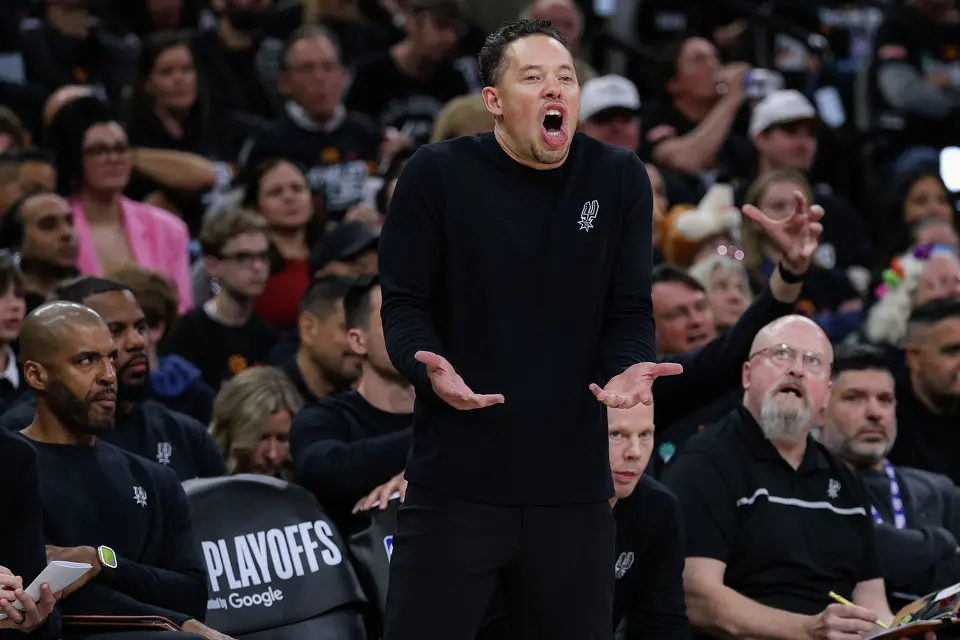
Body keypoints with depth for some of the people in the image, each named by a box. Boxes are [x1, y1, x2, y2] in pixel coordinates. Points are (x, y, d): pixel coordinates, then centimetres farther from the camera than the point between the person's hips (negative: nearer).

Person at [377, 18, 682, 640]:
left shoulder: (621, 179, 5)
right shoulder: (436, 175, -3)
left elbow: (630, 309, 6)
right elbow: (404, 303, -1)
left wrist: (631, 367, -16)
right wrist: (431, 367, -22)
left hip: (574, 486, 3)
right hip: (457, 480, -3)